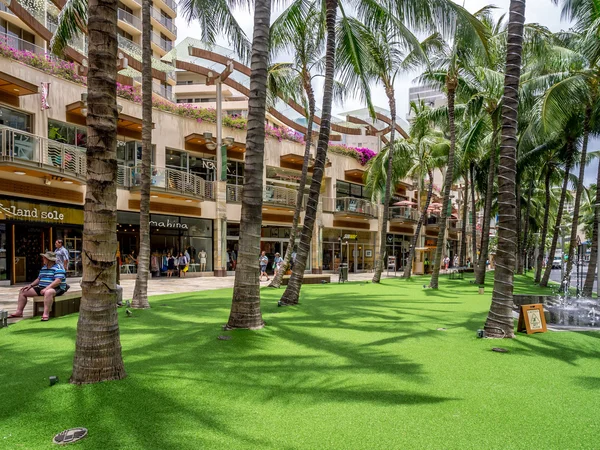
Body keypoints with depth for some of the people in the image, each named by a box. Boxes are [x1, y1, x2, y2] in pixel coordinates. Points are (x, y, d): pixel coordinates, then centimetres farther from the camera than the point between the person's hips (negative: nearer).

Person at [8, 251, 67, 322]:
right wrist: (30, 285, 9)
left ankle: (46, 314, -46)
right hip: (42, 288, 9)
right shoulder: (43, 268, 18)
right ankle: (19, 312, 9)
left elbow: (58, 281, -23)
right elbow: (39, 279, 26)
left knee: (48, 292, -45)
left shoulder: (58, 268, -11)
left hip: (56, 289, -9)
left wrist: (47, 288, -30)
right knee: (23, 291, 8)